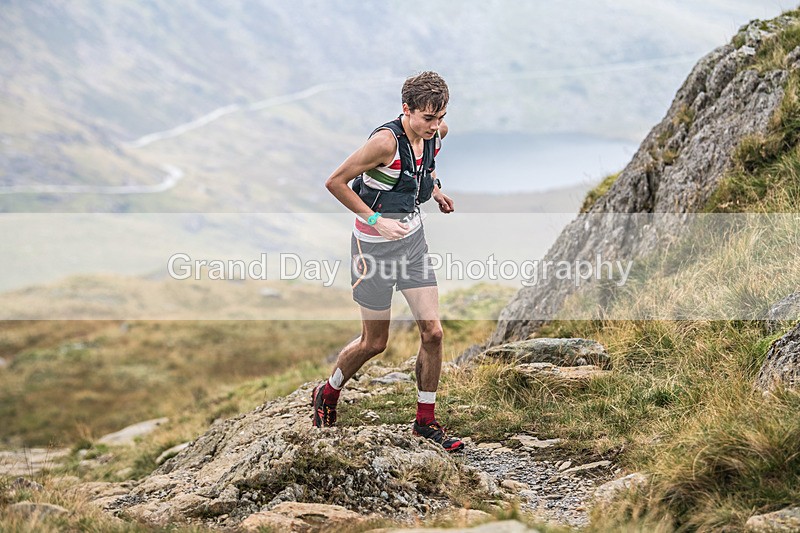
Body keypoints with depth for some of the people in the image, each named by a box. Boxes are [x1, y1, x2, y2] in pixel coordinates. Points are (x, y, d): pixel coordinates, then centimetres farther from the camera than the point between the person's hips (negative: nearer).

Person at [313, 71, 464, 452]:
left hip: (413, 239, 6)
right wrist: (375, 219, -24)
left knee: (432, 331, 0)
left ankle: (425, 420, 14)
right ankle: (327, 394, 34)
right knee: (375, 342, 6)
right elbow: (335, 182, -21)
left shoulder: (437, 133, -3)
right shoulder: (386, 141, -26)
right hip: (376, 245, -6)